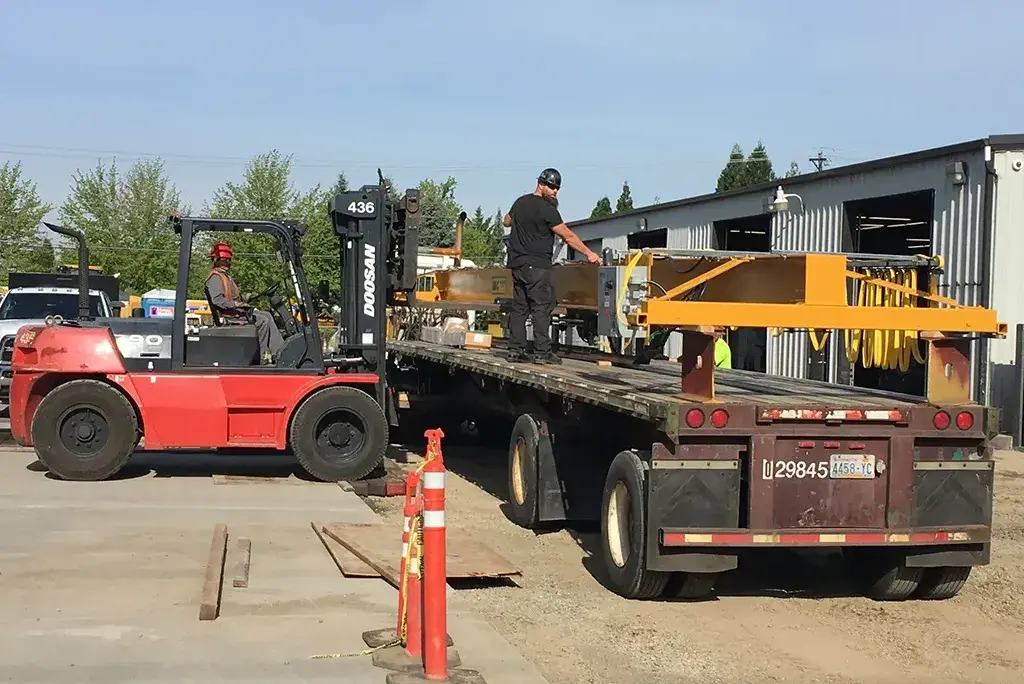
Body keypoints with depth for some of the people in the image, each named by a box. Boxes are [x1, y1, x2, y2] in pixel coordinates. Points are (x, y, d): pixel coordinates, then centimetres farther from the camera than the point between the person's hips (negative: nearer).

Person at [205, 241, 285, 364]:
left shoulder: (225, 276, 24)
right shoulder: (215, 277, -11)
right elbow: (217, 300, -23)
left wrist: (244, 298, 10)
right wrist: (237, 304, -27)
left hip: (235, 312, 11)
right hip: (228, 317, -11)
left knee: (267, 316, 2)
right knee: (263, 321, -20)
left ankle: (279, 351, -5)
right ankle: (264, 356, -16)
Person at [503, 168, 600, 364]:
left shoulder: (520, 203, 12)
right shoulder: (546, 209, -12)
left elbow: (507, 221, 32)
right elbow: (568, 236, -13)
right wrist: (588, 253, -9)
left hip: (517, 264, 8)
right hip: (537, 266, -8)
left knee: (519, 307, 10)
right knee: (542, 307, -7)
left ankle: (515, 350, 9)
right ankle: (542, 353, -10)